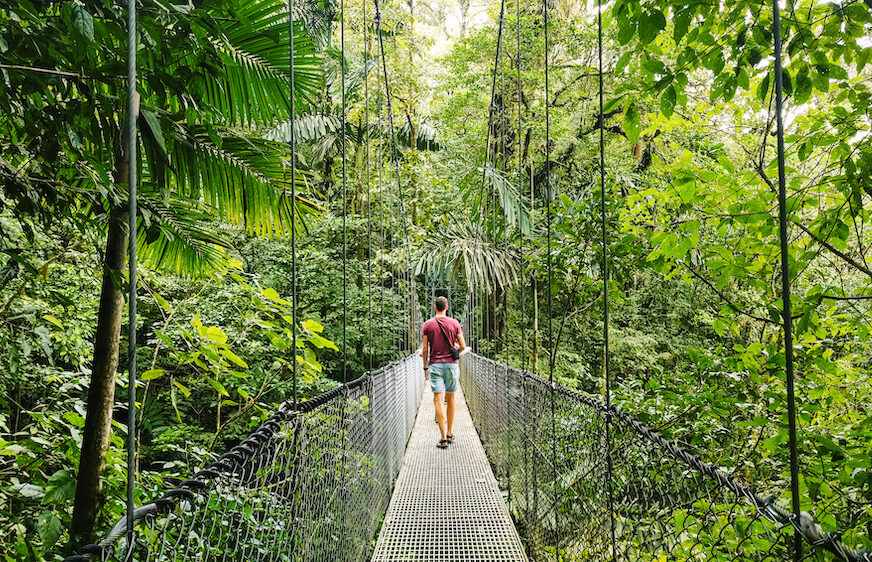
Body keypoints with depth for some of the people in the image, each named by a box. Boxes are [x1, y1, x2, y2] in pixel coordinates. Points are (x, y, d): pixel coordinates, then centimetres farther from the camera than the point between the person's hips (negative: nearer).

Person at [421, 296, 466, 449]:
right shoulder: (454, 323, 3)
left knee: (438, 400, -4)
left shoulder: (427, 325, 2)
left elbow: (424, 349, 0)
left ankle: (444, 438, -11)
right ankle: (450, 434, 20)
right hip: (451, 364, 1)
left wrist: (425, 367, 11)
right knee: (450, 399, 13)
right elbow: (463, 346, 1)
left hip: (435, 365, -1)